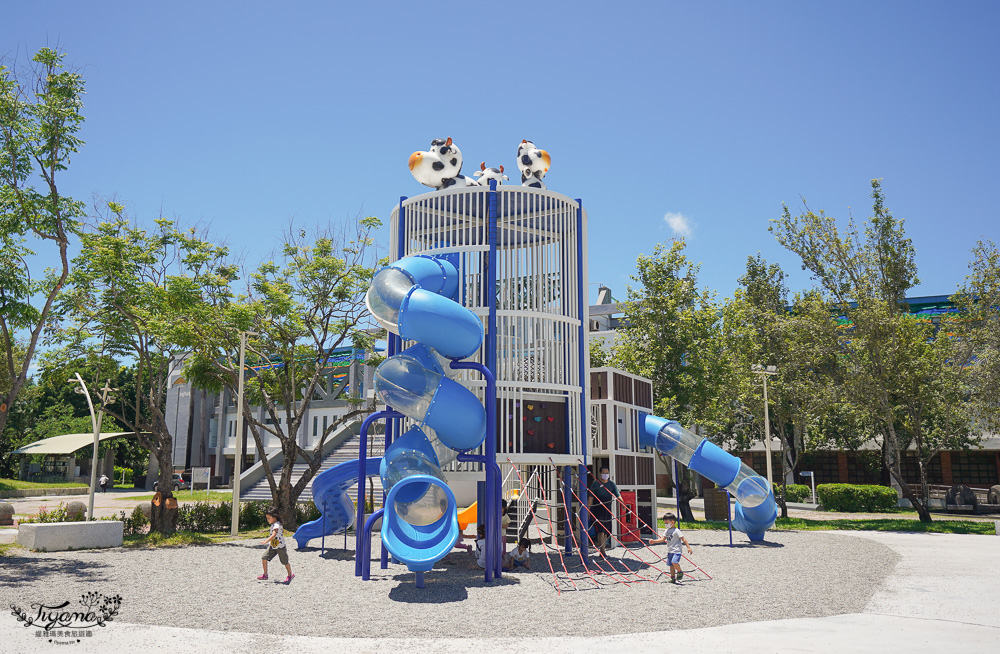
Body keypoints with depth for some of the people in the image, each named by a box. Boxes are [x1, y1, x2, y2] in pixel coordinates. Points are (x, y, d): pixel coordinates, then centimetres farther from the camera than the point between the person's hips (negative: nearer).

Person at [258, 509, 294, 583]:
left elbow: (273, 535, -38)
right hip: (272, 546, 9)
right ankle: (265, 575, 8)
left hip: (280, 546, -9)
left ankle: (290, 575, 22)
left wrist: (265, 541, -46)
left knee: (285, 562, 4)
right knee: (264, 558, -3)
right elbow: (283, 531, 22)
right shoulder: (273, 524, 7)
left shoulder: (276, 525, -23)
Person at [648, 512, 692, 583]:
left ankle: (680, 572, -1)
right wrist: (654, 541, 4)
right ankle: (673, 578, 21)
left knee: (674, 562, -26)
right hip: (669, 551, 8)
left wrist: (688, 547, -15)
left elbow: (683, 539, -11)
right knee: (671, 564, 11)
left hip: (676, 551, -8)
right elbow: (663, 539, 13)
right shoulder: (667, 531, 10)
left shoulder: (676, 531, -12)